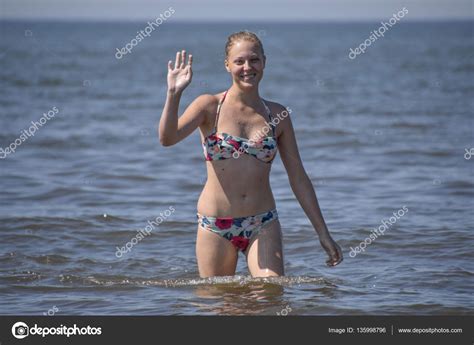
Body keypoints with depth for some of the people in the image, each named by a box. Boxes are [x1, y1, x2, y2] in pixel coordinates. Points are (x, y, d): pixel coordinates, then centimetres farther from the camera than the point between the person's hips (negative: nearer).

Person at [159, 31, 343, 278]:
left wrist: (323, 233, 9)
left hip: (263, 225, 1)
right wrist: (174, 94, -32)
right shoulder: (210, 106, -2)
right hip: (215, 226, -1)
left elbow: (298, 178, 10)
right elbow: (167, 138, -18)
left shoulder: (277, 115, 5)